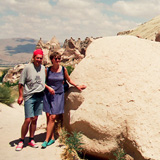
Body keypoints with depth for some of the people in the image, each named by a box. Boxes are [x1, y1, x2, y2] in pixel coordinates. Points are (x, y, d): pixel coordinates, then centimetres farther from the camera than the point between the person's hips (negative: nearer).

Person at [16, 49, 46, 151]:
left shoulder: (43, 68, 8)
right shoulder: (28, 68, -6)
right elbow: (21, 83, -4)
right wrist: (20, 96, -8)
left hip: (40, 96, 5)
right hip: (29, 96, -4)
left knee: (35, 119, 8)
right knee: (28, 120, -6)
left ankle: (31, 140, 20)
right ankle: (21, 141, 8)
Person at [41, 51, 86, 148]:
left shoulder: (63, 69, 2)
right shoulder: (47, 70, 0)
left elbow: (69, 80, 16)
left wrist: (77, 86, 18)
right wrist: (48, 87, -9)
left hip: (59, 95, -1)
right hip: (48, 94, 1)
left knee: (53, 117, -7)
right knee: (48, 116, 1)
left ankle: (46, 140, -3)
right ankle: (52, 138, 14)